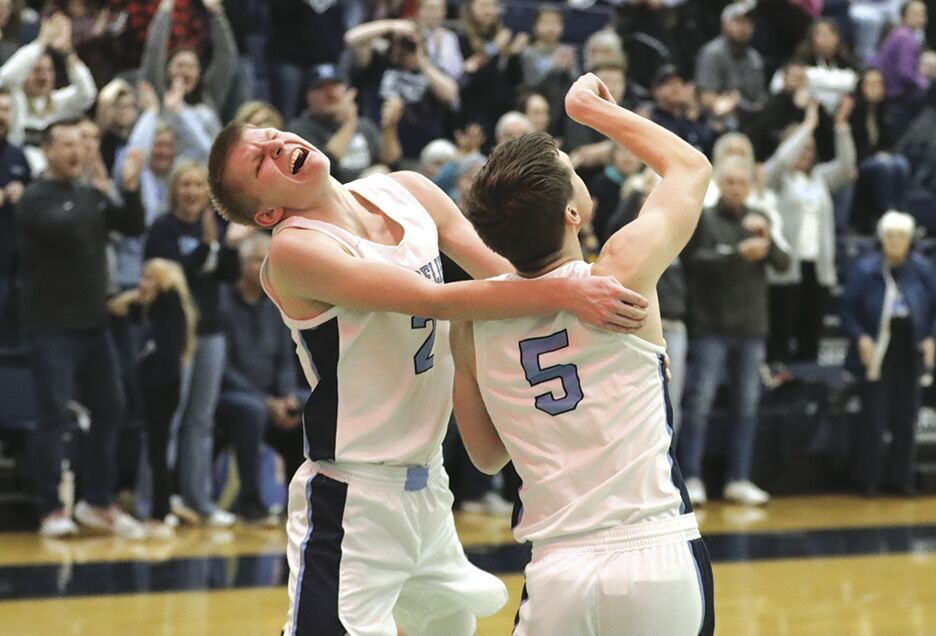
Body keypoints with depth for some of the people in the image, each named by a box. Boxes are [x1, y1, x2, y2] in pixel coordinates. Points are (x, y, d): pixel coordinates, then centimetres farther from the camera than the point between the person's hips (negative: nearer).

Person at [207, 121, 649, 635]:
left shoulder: (407, 192, 2)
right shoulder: (294, 250, -20)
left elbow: (504, 273, 7)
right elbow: (439, 301, -29)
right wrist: (564, 294, -35)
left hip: (426, 480, 8)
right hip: (353, 498, -8)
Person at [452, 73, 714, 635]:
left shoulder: (472, 320, 3)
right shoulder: (623, 270, -7)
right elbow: (691, 165, 14)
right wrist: (588, 106, 23)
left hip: (558, 572, 2)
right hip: (658, 561, -2)